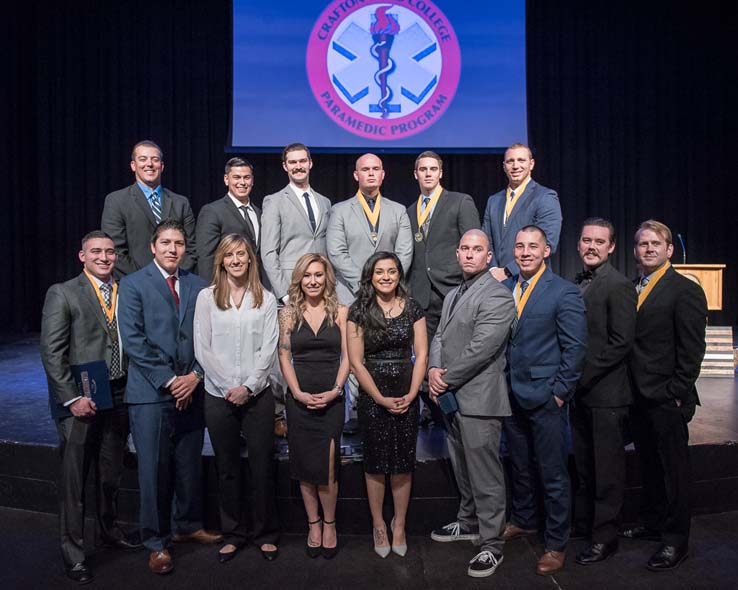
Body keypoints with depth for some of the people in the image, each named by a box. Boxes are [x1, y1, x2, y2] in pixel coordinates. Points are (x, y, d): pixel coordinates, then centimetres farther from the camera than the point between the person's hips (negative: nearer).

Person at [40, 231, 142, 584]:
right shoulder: (62, 293, -4)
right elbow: (51, 352, -9)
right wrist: (73, 398, -14)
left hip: (117, 398, 4)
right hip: (80, 401, -4)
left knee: (111, 473, 18)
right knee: (73, 479, 5)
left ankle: (110, 529, 39)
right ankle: (74, 553, 19)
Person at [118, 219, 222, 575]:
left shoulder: (198, 287, 10)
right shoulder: (133, 284, -1)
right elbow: (134, 340, -9)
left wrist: (195, 375, -7)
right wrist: (168, 380, -12)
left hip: (191, 391, 4)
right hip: (150, 393, -4)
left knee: (190, 466, 13)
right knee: (154, 470, 2)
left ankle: (188, 526, 33)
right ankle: (156, 543, 17)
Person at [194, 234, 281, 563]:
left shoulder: (266, 299, 4)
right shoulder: (207, 297, 3)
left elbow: (268, 349, 0)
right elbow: (202, 348, -1)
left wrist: (249, 387, -10)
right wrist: (229, 387, -8)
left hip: (257, 395, 0)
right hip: (219, 395, 0)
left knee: (262, 466, 5)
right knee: (227, 468, 10)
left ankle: (266, 534, 20)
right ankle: (233, 535, 24)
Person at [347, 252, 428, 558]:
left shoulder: (412, 308, 2)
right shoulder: (359, 311, -3)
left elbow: (421, 354, 1)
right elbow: (356, 362, -5)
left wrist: (410, 395, -9)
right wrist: (381, 398, -10)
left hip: (406, 397, 2)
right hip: (372, 397, -1)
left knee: (403, 462, 7)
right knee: (375, 462, 6)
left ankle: (399, 524, 25)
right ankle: (379, 524, 24)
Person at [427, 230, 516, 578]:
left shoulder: (496, 296, -13)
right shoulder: (453, 295, 17)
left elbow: (481, 349, -20)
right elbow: (440, 336, 14)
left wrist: (446, 379, -13)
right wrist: (433, 369, -5)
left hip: (479, 399, -9)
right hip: (452, 397, 9)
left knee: (485, 473, -1)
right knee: (462, 467, 21)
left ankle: (491, 543, 11)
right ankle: (469, 523, 38)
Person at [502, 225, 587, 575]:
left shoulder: (564, 292, -9)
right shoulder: (503, 289, 7)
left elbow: (575, 347, -11)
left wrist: (559, 392, -13)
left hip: (546, 398, -5)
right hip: (512, 395, 5)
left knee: (553, 474, 5)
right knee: (519, 465, 20)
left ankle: (556, 544, 20)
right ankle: (522, 520, 40)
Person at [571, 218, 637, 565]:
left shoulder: (618, 286, -12)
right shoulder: (577, 283, 12)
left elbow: (622, 343, -17)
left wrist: (582, 374, -17)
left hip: (606, 393, -7)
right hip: (580, 392, 7)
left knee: (607, 469, 5)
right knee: (584, 466, 18)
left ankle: (605, 537, 17)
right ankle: (583, 524, 33)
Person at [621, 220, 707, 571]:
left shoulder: (685, 291, -8)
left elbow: (692, 350, -12)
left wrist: (676, 393, -15)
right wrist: (631, 390, 7)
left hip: (666, 400, -6)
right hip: (638, 397, 6)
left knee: (674, 469, 4)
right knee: (649, 466, 18)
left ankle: (676, 540, 15)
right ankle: (652, 523, 32)